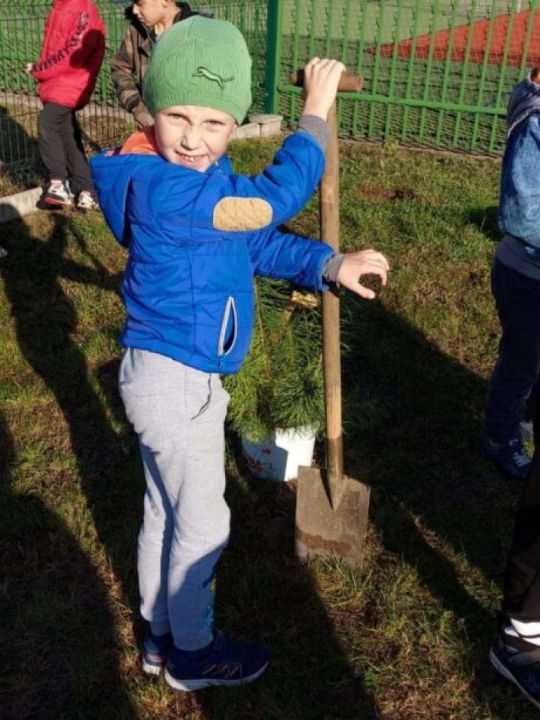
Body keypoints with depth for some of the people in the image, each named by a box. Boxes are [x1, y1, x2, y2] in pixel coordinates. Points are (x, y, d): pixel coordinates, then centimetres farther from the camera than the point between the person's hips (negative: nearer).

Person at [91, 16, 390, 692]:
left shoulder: (195, 181, 4)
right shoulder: (164, 190, -27)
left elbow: (257, 242, 10)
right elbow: (276, 196, -23)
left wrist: (330, 265, -2)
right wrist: (315, 110, -11)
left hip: (172, 377, 10)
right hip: (175, 384, -10)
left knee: (166, 511, 22)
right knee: (203, 525, 8)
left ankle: (162, 637, 43)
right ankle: (193, 655, 32)